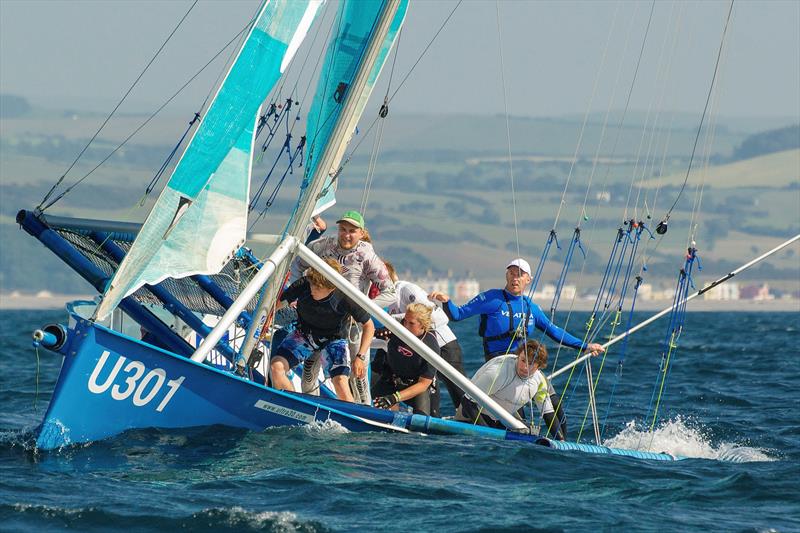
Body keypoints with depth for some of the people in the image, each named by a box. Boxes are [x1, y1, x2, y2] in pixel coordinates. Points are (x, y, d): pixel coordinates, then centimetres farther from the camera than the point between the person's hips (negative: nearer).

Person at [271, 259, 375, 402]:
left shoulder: (345, 298, -29)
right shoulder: (302, 286, -26)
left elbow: (368, 326, -14)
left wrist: (360, 357, -21)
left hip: (333, 339, -3)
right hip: (304, 335, 3)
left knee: (340, 381, -27)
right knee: (276, 366, -20)